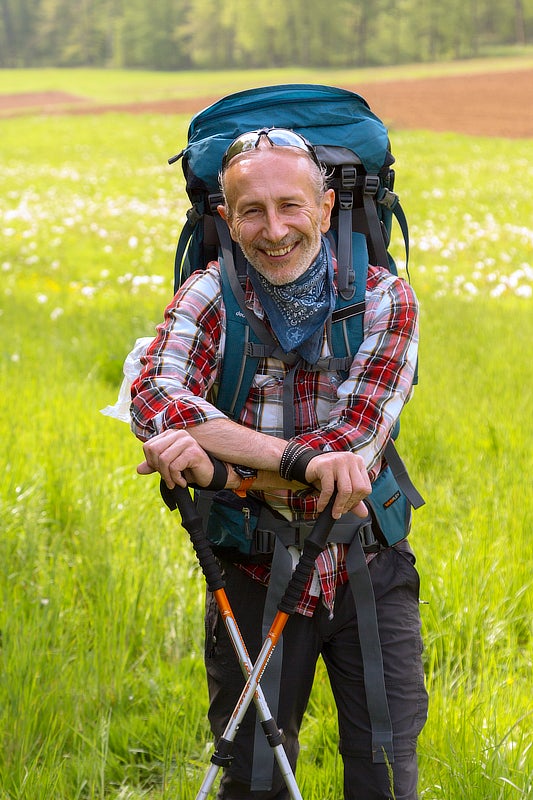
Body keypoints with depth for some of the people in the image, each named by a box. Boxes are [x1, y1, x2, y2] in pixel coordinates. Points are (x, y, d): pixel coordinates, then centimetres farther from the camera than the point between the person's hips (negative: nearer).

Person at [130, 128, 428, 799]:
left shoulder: (386, 301, -10)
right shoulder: (208, 297, -9)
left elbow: (355, 452, -20)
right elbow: (153, 401, -28)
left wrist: (219, 464, -31)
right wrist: (294, 458, -38)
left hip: (368, 572, 0)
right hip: (256, 573, 0)